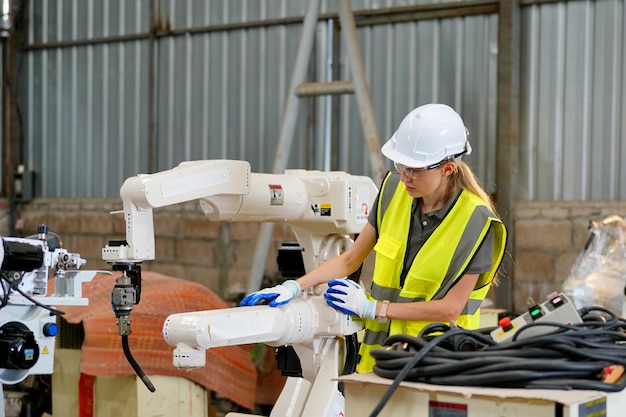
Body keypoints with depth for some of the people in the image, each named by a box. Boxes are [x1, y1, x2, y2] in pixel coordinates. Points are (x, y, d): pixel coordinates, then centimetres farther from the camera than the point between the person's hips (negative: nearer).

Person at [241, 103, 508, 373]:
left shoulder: (475, 220, -12)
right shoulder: (394, 188, 2)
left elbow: (450, 308, -11)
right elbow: (350, 259, 10)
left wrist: (372, 308, -11)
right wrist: (294, 287, -3)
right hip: (379, 351, 4)